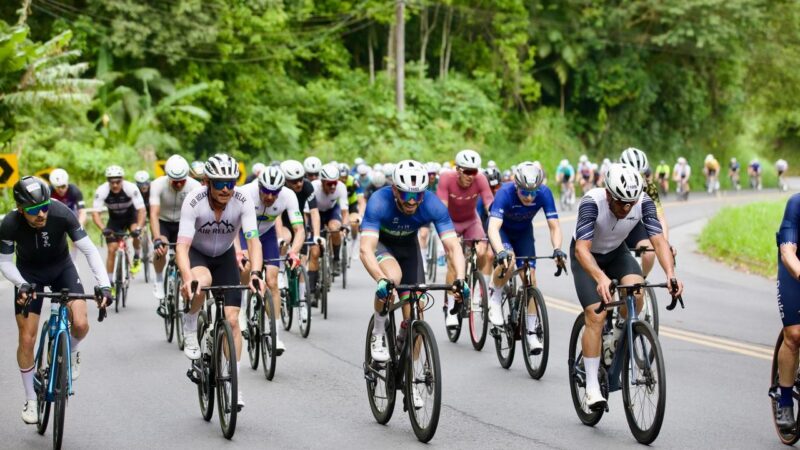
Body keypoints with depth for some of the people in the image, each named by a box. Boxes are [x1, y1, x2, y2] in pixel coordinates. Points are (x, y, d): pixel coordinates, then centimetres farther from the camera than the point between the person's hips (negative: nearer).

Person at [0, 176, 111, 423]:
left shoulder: (62, 214, -31)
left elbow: (90, 250, -26)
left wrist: (104, 285, -35)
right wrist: (21, 284, -33)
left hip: (61, 268, 0)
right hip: (29, 274, 0)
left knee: (80, 324, -20)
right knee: (27, 338, -4)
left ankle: (71, 352, 16)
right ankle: (31, 399, 14)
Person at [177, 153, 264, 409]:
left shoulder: (243, 202, -26)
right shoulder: (194, 202, -30)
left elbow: (253, 240, -33)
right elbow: (182, 246, -37)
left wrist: (255, 273, -51)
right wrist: (187, 279, -54)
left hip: (225, 256, 2)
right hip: (196, 254, -2)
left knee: (232, 320, -8)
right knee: (202, 281, -39)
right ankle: (190, 327, -10)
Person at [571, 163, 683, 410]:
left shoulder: (644, 202, -26)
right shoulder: (592, 202, -36)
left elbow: (659, 241, -30)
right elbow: (581, 248, -43)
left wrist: (670, 274, -48)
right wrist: (600, 278, -60)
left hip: (616, 253, 3)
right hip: (587, 257, -3)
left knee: (636, 292, -27)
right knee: (596, 316, -18)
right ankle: (592, 387, -11)